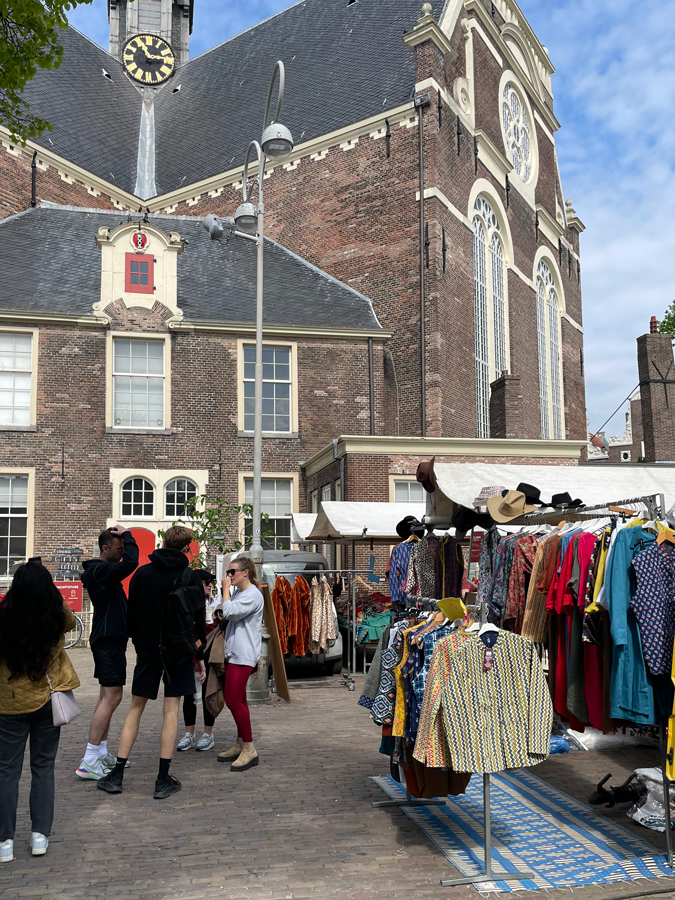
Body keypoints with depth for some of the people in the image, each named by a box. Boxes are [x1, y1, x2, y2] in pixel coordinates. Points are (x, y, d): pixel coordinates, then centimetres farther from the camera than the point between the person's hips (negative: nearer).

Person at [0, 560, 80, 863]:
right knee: (43, 768, 14)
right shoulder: (57, 616, -12)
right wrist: (50, 593, 13)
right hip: (48, 701, 2)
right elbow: (71, 621, 12)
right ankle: (40, 836, 17)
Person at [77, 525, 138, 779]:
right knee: (112, 697, -11)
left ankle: (101, 753, 23)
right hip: (109, 640, -11)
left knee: (107, 696, 15)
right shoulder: (100, 570, -18)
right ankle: (89, 762, -10)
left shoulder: (101, 570, 15)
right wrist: (127, 535, -19)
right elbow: (130, 563, -32)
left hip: (109, 640, 11)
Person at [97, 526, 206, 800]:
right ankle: (163, 780, 4)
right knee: (171, 710, 2)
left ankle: (117, 775, 13)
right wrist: (200, 656, 3)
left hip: (147, 650, 2)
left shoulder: (142, 573, 1)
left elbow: (131, 615, 6)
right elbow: (199, 620, -6)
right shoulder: (190, 577, -7)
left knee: (135, 708, 12)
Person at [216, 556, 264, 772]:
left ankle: (249, 750, -2)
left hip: (243, 655, -10)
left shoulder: (252, 595, -14)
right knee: (238, 700, 15)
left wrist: (225, 588, -13)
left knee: (233, 701, -10)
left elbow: (229, 612, -23)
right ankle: (240, 745, 24)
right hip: (233, 653, 10)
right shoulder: (237, 593, 15)